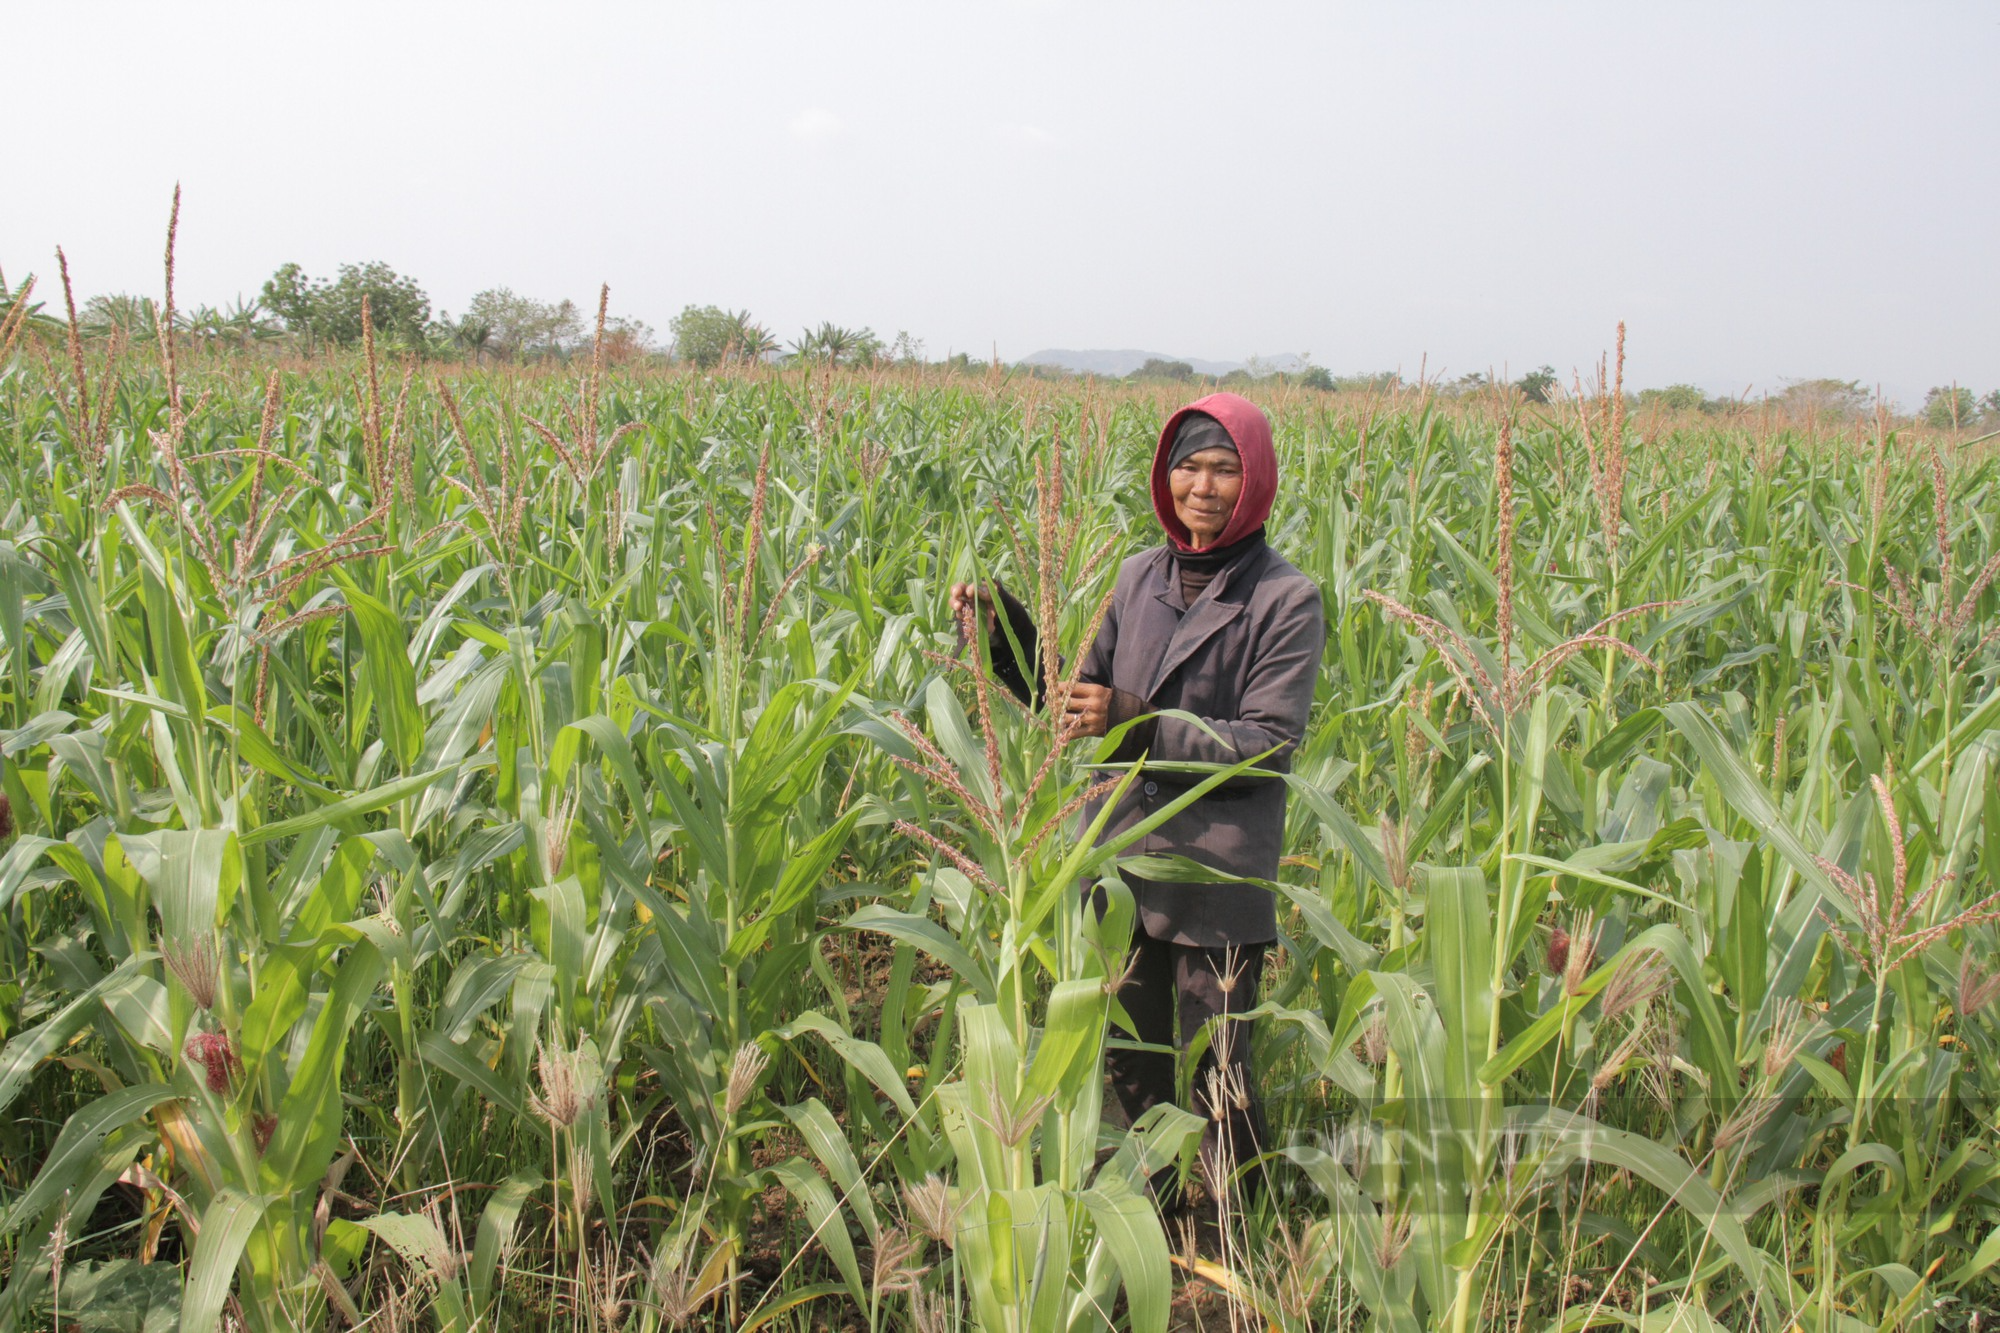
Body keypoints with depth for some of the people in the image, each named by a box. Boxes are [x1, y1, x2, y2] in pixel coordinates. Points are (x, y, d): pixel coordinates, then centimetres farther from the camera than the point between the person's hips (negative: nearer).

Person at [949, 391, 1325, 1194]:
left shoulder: (1285, 600, -7)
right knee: (1128, 1055, 16)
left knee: (1216, 1068, 2)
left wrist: (1136, 721, -23)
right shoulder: (1140, 578, 8)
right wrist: (1002, 628, -1)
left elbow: (1269, 746, -14)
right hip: (1123, 856, 5)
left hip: (1218, 873, -5)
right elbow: (1070, 698, 14)